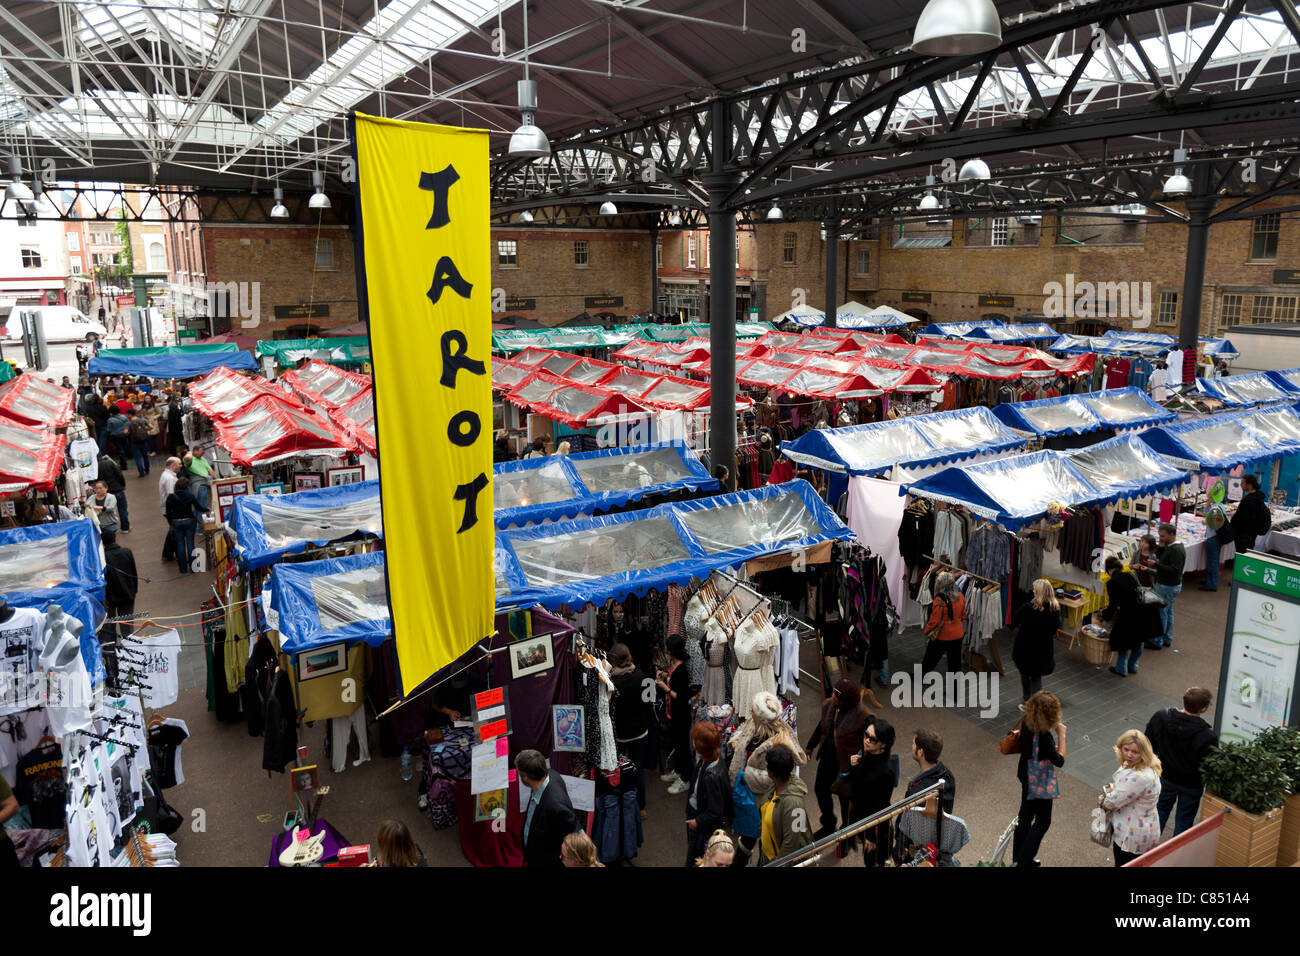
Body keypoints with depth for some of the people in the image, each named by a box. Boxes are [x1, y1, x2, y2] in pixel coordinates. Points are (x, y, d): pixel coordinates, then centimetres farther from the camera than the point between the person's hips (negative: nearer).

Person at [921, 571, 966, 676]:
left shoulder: (940, 600, -24)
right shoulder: (961, 596, -4)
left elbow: (934, 620, -18)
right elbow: (963, 616, 8)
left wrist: (927, 632, -3)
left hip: (942, 636, -5)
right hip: (957, 635, 5)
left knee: (930, 658, 15)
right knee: (955, 660, 15)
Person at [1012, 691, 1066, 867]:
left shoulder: (1027, 724, -8)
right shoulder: (1043, 736, -33)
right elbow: (1059, 761, -22)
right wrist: (1061, 735, -18)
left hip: (1027, 777, 8)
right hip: (1040, 782, -8)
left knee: (1025, 815, 22)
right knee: (1042, 821, 10)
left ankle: (1018, 857, 36)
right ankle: (1024, 861, 14)